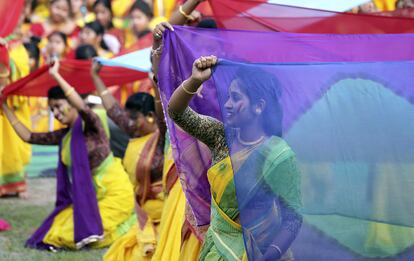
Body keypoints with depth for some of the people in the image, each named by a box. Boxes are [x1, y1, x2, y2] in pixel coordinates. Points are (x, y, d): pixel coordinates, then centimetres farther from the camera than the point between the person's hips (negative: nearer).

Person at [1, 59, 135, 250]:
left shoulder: (90, 126, -12)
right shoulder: (64, 136, 9)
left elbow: (82, 107, -34)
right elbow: (28, 136, 10)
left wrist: (56, 76, -32)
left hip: (115, 193, -8)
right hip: (89, 197, 8)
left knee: (80, 234, -19)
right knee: (59, 232, -4)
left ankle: (130, 227, 3)